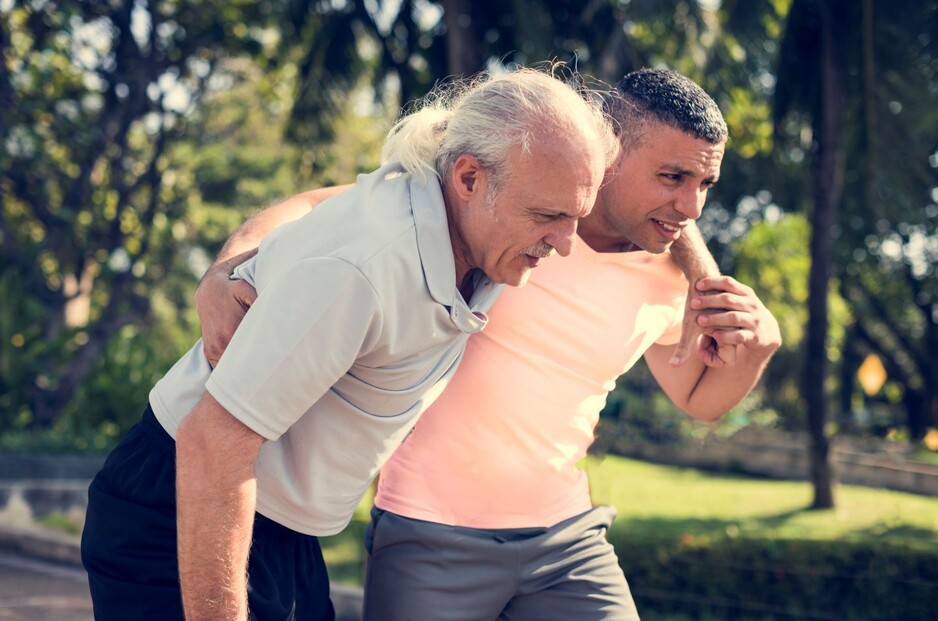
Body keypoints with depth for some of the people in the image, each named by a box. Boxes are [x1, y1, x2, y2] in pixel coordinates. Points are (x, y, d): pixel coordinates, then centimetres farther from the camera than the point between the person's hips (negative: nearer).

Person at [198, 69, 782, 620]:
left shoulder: (674, 272, -1)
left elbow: (703, 398, 17)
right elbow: (312, 207, -12)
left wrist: (759, 344, -6)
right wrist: (220, 275, -32)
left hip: (565, 532, 4)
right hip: (434, 536, -4)